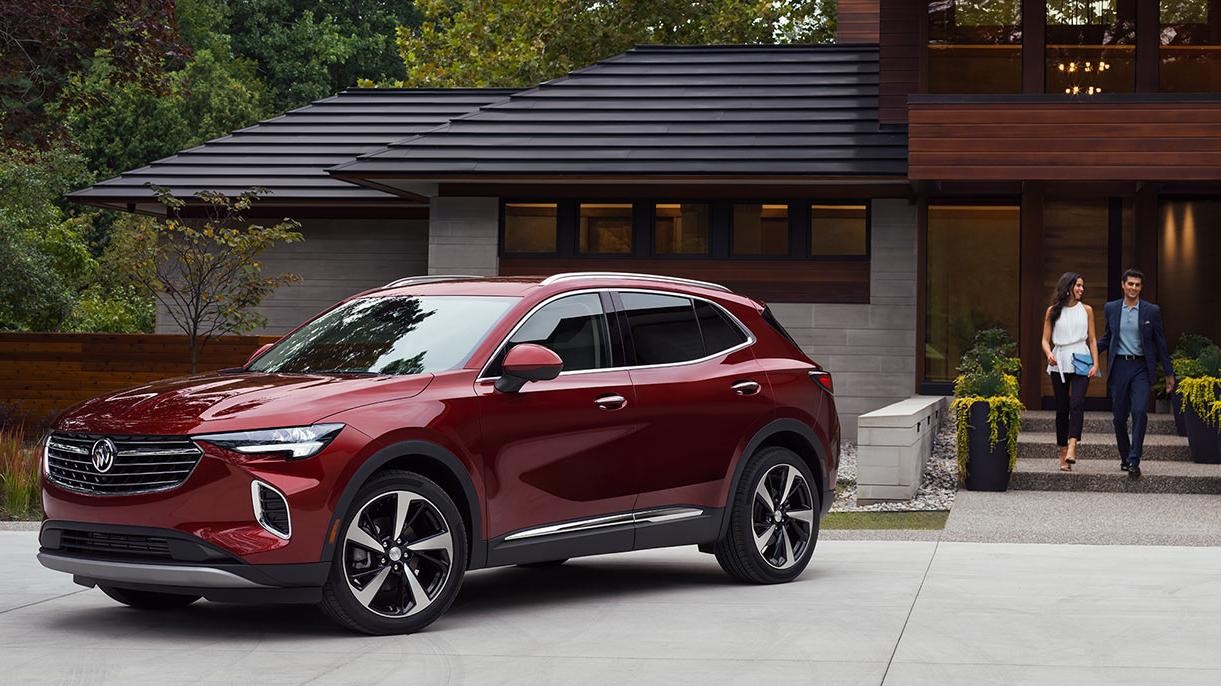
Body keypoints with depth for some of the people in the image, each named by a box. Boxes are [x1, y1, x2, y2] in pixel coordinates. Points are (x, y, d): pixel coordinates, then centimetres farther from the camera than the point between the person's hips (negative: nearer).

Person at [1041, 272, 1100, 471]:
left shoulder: (1086, 310, 10)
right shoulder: (1053, 311, 7)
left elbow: (1092, 339, 12)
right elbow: (1046, 339, 8)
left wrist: (1095, 364, 1)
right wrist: (1049, 354, -13)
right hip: (1060, 363, 1)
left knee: (1077, 403, -20)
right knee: (1062, 408, 2)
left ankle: (1072, 448, -32)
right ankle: (1063, 455, 7)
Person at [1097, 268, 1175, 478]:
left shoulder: (1152, 311, 2)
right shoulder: (1111, 309, 7)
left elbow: (1160, 343, 6)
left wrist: (1169, 373, 7)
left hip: (1141, 367, -2)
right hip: (1119, 367, 2)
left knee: (1140, 412, -17)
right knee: (1119, 416, 5)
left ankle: (1134, 461, -17)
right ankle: (1125, 457, 22)